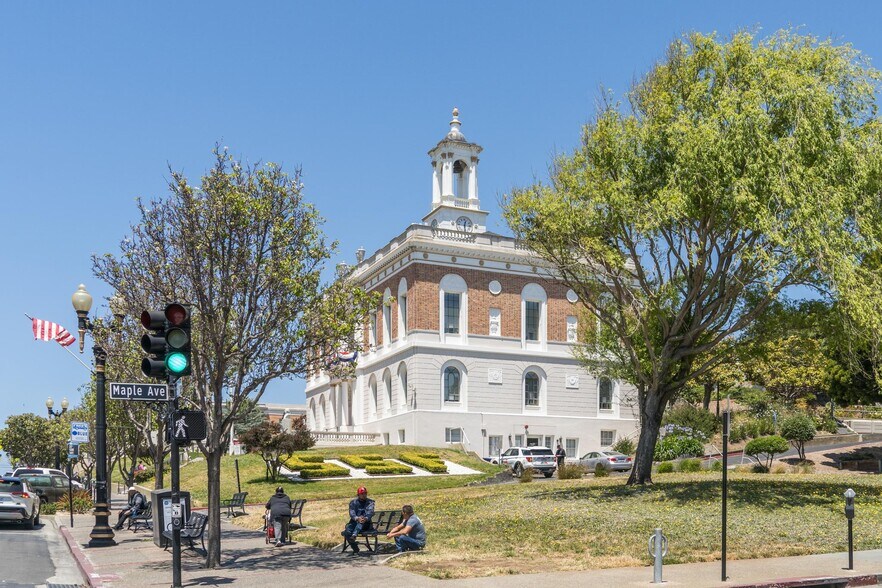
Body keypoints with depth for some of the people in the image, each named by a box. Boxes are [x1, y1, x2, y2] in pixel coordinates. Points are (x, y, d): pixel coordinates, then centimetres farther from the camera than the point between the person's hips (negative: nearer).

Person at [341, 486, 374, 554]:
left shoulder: (370, 502, 8)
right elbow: (352, 513, -8)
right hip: (354, 522, 2)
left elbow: (370, 512, -11)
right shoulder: (353, 502, 10)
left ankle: (354, 535, -60)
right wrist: (357, 518, -32)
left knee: (362, 522, -37)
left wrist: (366, 518, -35)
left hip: (365, 524, -1)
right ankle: (355, 549, -21)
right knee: (347, 532, -29)